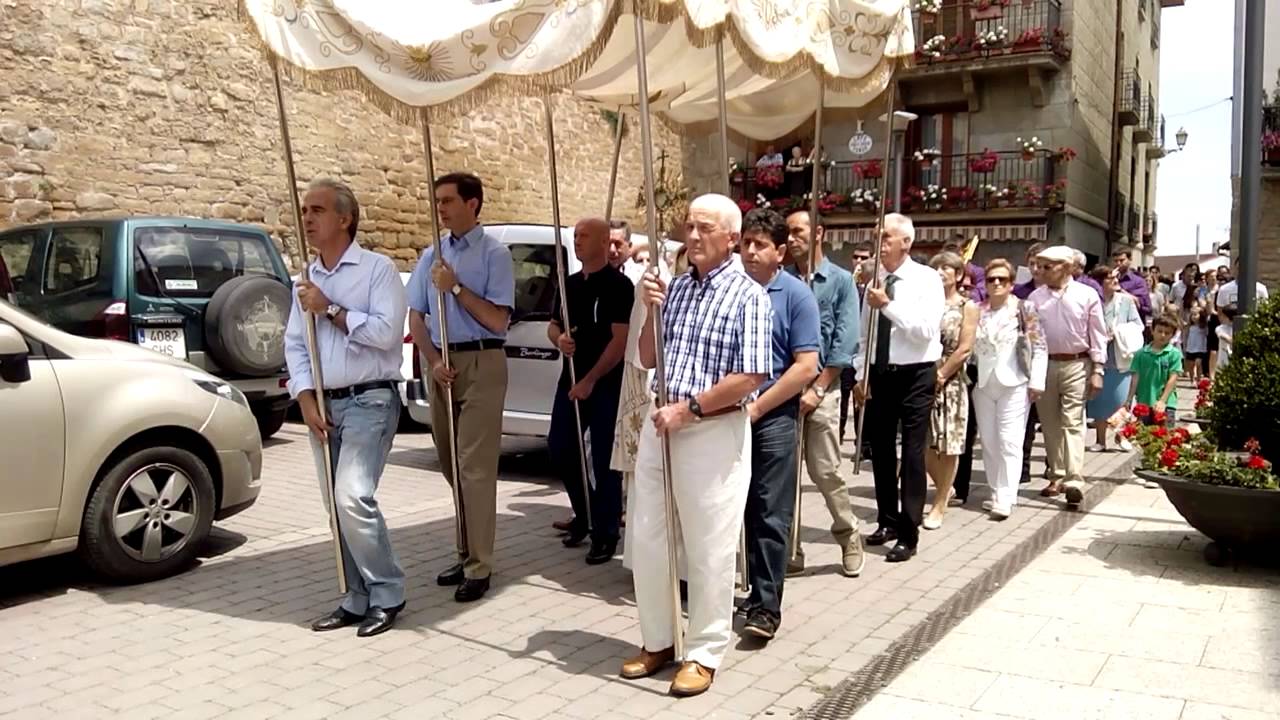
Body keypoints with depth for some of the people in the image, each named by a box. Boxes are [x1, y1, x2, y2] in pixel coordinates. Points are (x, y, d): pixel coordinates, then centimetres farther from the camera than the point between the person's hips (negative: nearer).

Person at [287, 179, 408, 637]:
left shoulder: (377, 268, -5)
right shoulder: (306, 281, 14)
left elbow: (387, 332, -17)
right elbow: (293, 344, 10)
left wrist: (331, 310, -12)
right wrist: (306, 399, -3)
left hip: (369, 400, -7)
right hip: (322, 404, 7)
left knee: (354, 498, -17)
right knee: (338, 507, 8)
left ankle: (387, 593, -2)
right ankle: (358, 599, 18)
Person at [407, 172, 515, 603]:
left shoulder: (494, 254, -5)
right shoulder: (431, 256, 12)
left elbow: (497, 319, -11)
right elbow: (416, 318, 10)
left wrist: (455, 287, -16)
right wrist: (433, 362, -5)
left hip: (481, 363, -6)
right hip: (442, 365, 6)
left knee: (476, 468, -8)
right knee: (451, 466, 12)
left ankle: (478, 566, -3)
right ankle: (467, 553, 24)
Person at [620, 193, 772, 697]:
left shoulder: (748, 295, -9)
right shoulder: (673, 288, 9)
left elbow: (751, 376, -16)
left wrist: (688, 410, -16)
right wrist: (651, 311, -3)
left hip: (715, 433, -6)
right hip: (661, 426, 7)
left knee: (709, 552, 4)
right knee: (647, 540, 13)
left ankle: (704, 654, 20)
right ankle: (657, 641, 30)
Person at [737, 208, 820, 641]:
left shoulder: (796, 296, -5)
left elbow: (806, 366, -10)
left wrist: (756, 408, -12)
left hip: (771, 419, -3)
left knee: (769, 516, 1)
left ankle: (765, 605, 8)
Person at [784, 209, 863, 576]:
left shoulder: (841, 280, 1)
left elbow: (845, 342, -5)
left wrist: (817, 389, -11)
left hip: (821, 388, -3)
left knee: (825, 471, 0)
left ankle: (850, 538, 21)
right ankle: (788, 549, 14)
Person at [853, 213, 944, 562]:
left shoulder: (927, 279, -8)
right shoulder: (874, 282, 7)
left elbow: (927, 330, -20)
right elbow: (864, 333, 9)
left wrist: (889, 305, -24)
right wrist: (861, 376, 2)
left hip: (915, 375, -5)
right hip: (880, 374, 5)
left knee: (912, 454, -2)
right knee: (881, 450, 13)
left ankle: (909, 534, 6)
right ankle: (887, 521, 29)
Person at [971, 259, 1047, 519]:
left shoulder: (1023, 309, -3)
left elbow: (1040, 347, -5)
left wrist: (1036, 381, -9)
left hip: (1013, 383, -4)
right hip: (983, 384, 4)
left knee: (1009, 443, -6)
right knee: (989, 443, 8)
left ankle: (1006, 499, -6)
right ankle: (996, 493, 19)